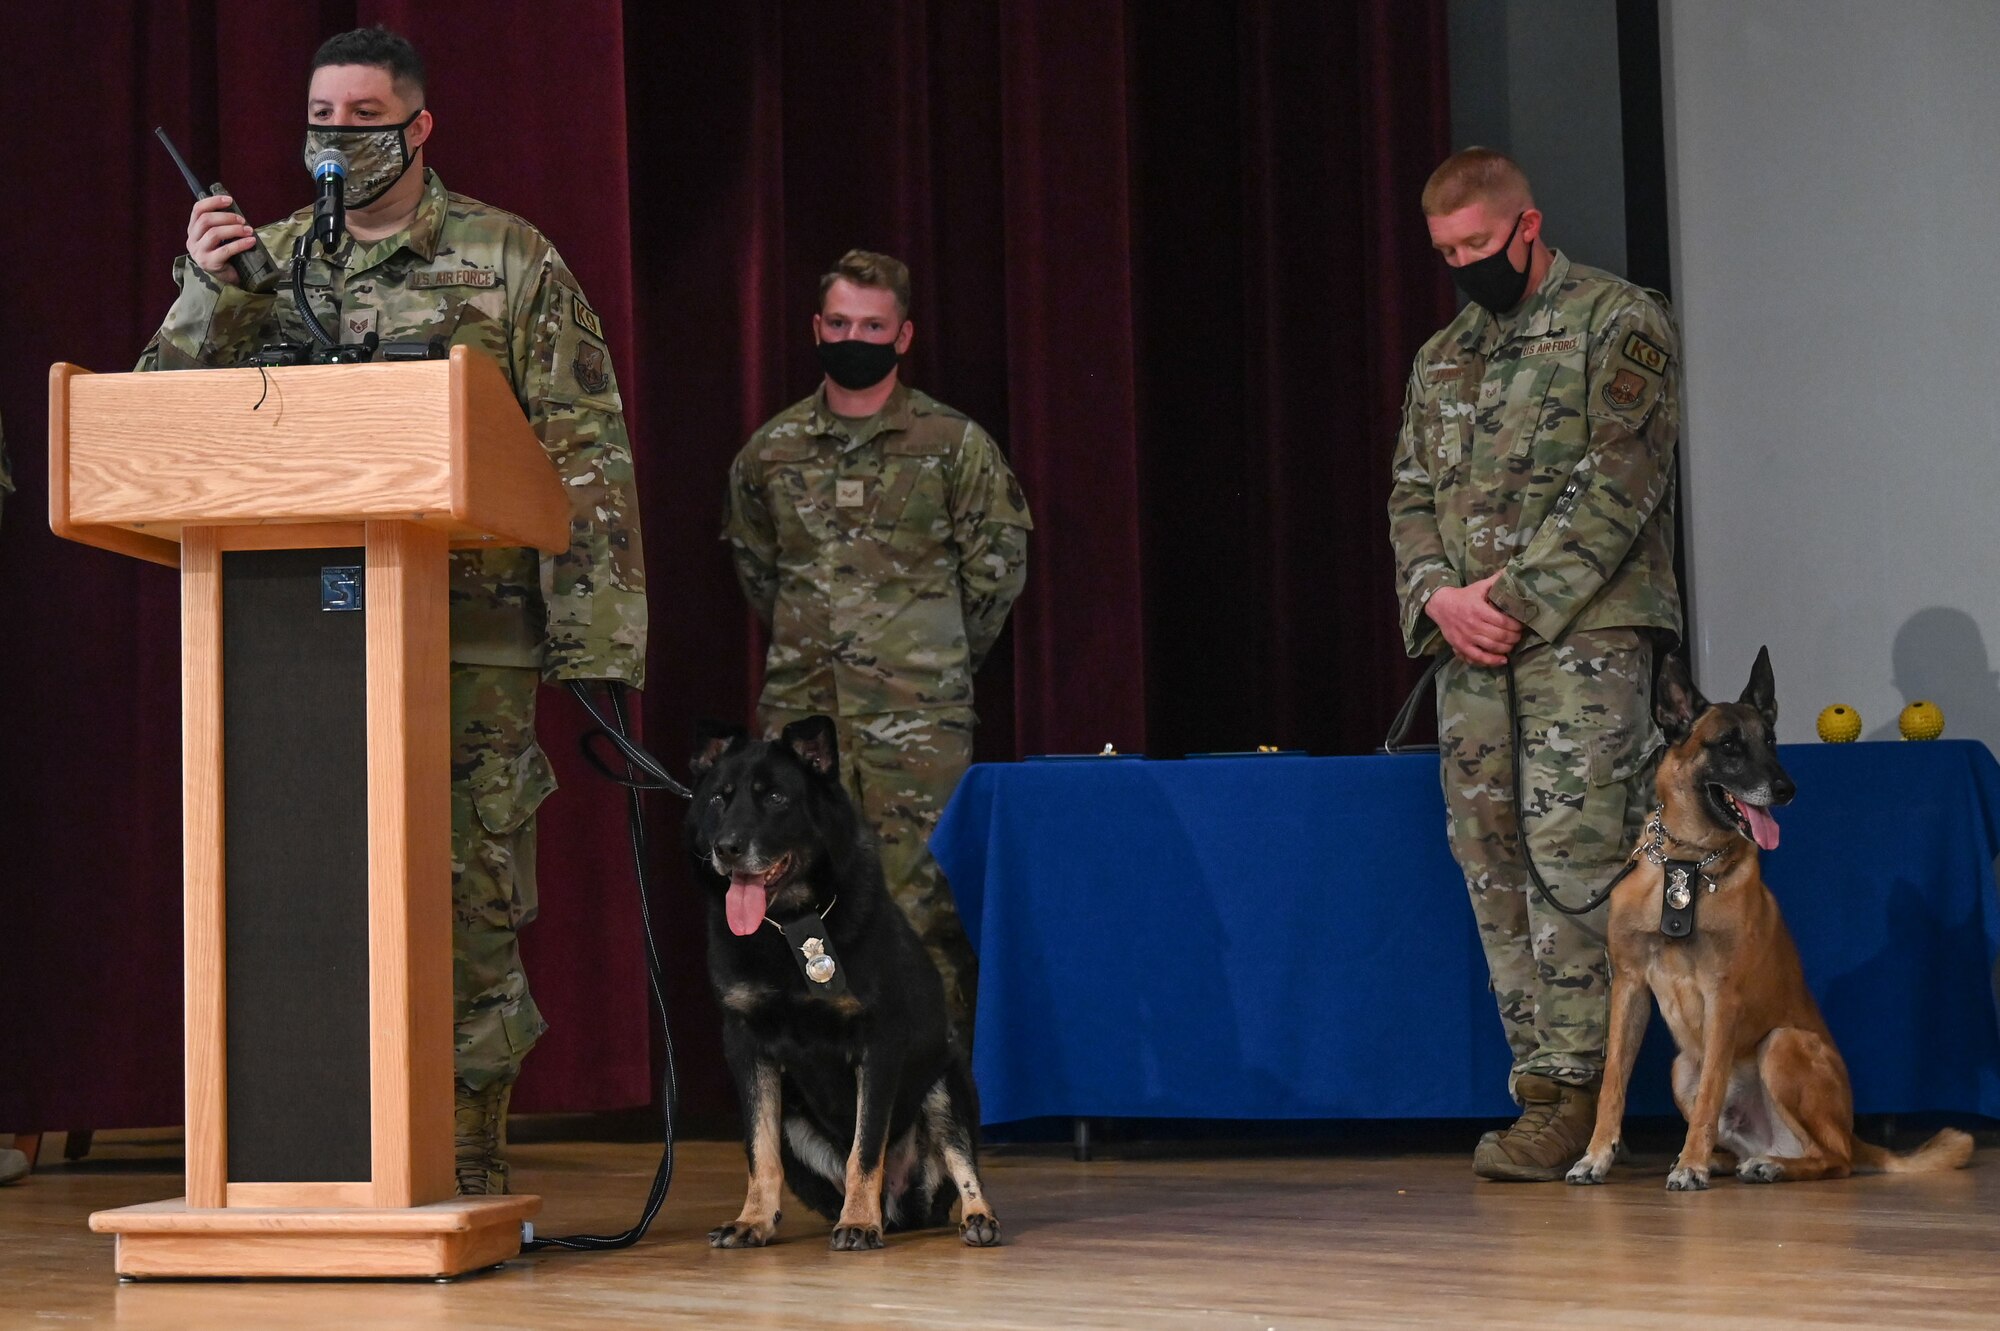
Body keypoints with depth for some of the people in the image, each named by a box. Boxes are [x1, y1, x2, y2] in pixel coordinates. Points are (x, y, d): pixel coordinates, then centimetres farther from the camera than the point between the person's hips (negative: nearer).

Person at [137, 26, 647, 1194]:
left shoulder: (510, 261, 5)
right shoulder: (271, 262, 14)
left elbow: (586, 447, 0)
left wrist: (594, 631, -8)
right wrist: (203, 298, -7)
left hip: (473, 637, -3)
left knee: (473, 896, -2)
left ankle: (469, 1171, 6)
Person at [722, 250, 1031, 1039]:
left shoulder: (954, 445, 2)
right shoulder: (770, 451, 11)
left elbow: (998, 565, 7)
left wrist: (941, 662, 9)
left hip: (918, 719, -3)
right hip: (799, 716, 3)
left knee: (925, 907, -7)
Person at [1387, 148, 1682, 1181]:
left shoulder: (1619, 322, 0)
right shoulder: (1441, 357, 21)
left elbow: (1619, 481, -9)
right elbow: (1411, 495, 17)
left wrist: (1519, 595, -14)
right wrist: (1438, 596, -3)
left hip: (1583, 631, -7)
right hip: (1468, 643, 7)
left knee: (1570, 854, -12)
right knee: (1492, 863, 4)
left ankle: (1571, 1088, -9)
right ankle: (1541, 1086, 8)